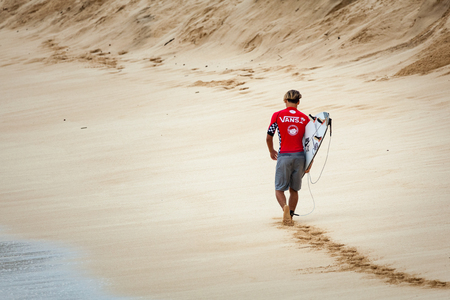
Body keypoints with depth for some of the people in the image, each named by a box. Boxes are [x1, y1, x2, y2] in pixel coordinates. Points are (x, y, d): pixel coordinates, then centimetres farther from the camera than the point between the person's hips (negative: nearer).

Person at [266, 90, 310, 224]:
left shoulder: (278, 115, 1)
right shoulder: (305, 118, 8)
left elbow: (269, 138, 1)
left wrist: (271, 152, 21)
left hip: (284, 156, -2)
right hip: (299, 155, 2)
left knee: (279, 189, 4)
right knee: (294, 189, 15)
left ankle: (285, 207, -23)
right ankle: (291, 214, 7)